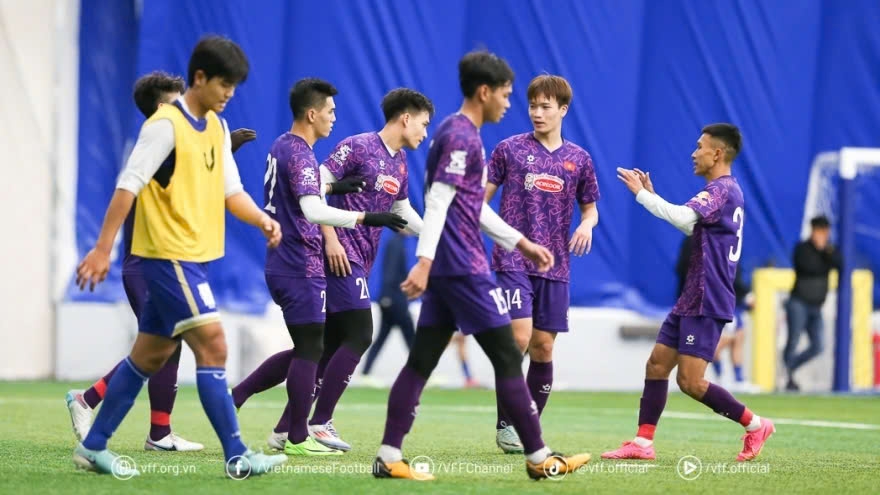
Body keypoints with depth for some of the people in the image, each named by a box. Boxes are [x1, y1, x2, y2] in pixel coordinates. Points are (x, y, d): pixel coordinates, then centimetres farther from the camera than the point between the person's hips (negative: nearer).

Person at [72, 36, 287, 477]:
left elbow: (230, 189, 15)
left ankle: (93, 447, 20)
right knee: (212, 345, -12)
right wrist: (103, 249, -20)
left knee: (150, 355, 12)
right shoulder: (165, 126, -14)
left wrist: (261, 220, -4)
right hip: (168, 255, -9)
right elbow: (128, 186, -17)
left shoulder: (217, 128, 12)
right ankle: (237, 457, -12)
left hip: (194, 257, 9)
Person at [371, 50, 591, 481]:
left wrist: (520, 242, 28)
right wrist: (424, 262, -28)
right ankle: (539, 458, 4)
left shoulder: (457, 133, 17)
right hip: (463, 267, -10)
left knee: (422, 361, 6)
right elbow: (438, 203, -22)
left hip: (445, 268, 10)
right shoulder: (462, 138, -14)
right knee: (507, 358, -2)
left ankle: (388, 457, 2)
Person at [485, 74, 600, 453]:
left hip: (554, 266, 3)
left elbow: (590, 207, 19)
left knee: (543, 346, 4)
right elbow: (481, 198, 4)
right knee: (519, 337, -15)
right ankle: (505, 425, -5)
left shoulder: (578, 159, 9)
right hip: (512, 261, -3)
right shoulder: (510, 149, 2)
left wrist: (587, 224, -3)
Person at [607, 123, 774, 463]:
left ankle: (755, 425, 3)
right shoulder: (726, 191, 17)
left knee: (690, 382, -10)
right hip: (692, 300, 10)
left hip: (706, 304, -10)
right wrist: (652, 195, 24)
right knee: (657, 364, 7)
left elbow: (683, 218, -32)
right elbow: (690, 227, 30)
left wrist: (641, 192, -22)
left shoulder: (721, 190, -16)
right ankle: (643, 443, 6)